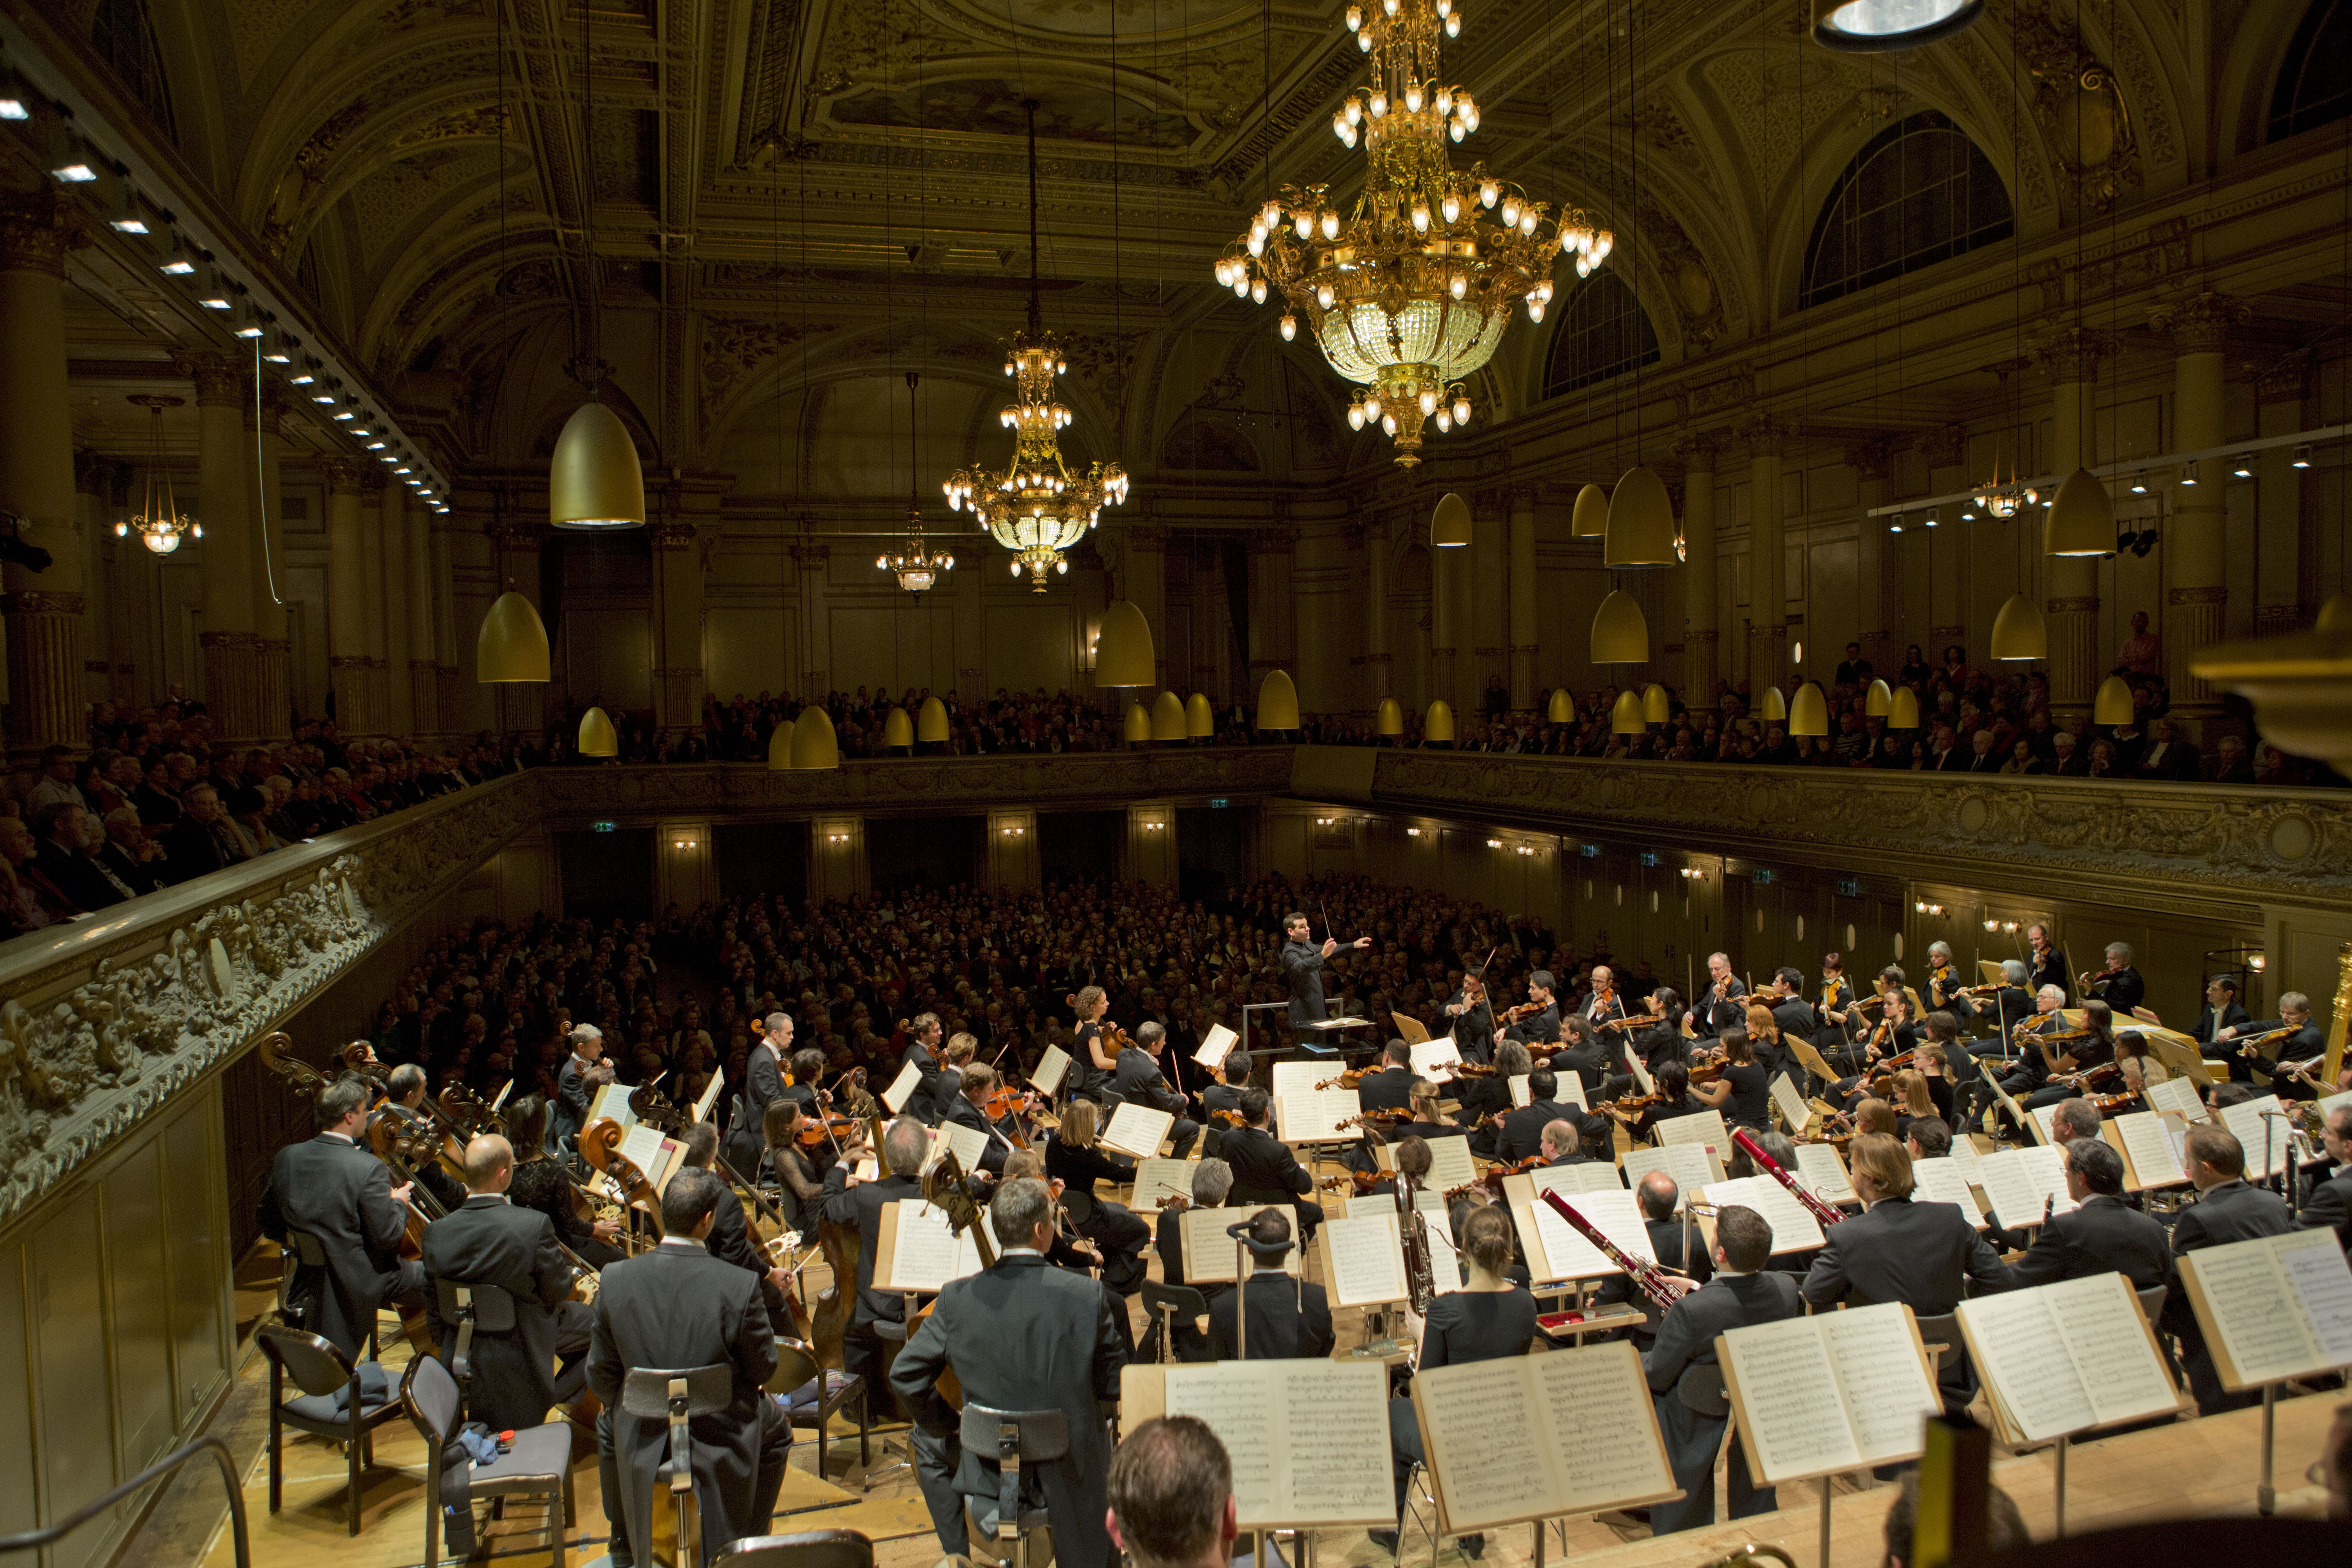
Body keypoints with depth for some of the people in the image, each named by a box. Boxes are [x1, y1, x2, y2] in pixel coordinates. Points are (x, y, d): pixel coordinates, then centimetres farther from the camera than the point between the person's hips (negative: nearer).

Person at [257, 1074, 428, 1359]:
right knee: (428, 1276, 17)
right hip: (360, 1281, -6)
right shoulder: (369, 1169, -24)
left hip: (306, 1280, 6)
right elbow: (388, 1236, -20)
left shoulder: (287, 1157, -4)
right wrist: (399, 1203, -1)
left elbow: (267, 1219, 9)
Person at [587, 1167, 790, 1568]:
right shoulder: (740, 1286, -26)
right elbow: (763, 1369, -12)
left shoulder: (615, 1279, -18)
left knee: (609, 1424, 38)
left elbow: (601, 1377, -6)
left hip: (643, 1442, 2)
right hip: (720, 1439, -2)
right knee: (777, 1425, 32)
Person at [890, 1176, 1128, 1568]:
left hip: (989, 1475, 1)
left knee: (929, 1439, 32)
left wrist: (950, 1427, 9)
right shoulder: (1090, 1296, -18)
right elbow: (1114, 1386, -8)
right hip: (1071, 1474, -1)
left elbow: (905, 1377, -7)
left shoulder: (957, 1298, -14)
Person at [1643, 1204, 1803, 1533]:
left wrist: (1632, 1360, 3)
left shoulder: (1690, 1311, -33)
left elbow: (1657, 1377, -18)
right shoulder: (1786, 1290, -19)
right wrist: (1700, 1290, 8)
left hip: (1696, 1434, -5)